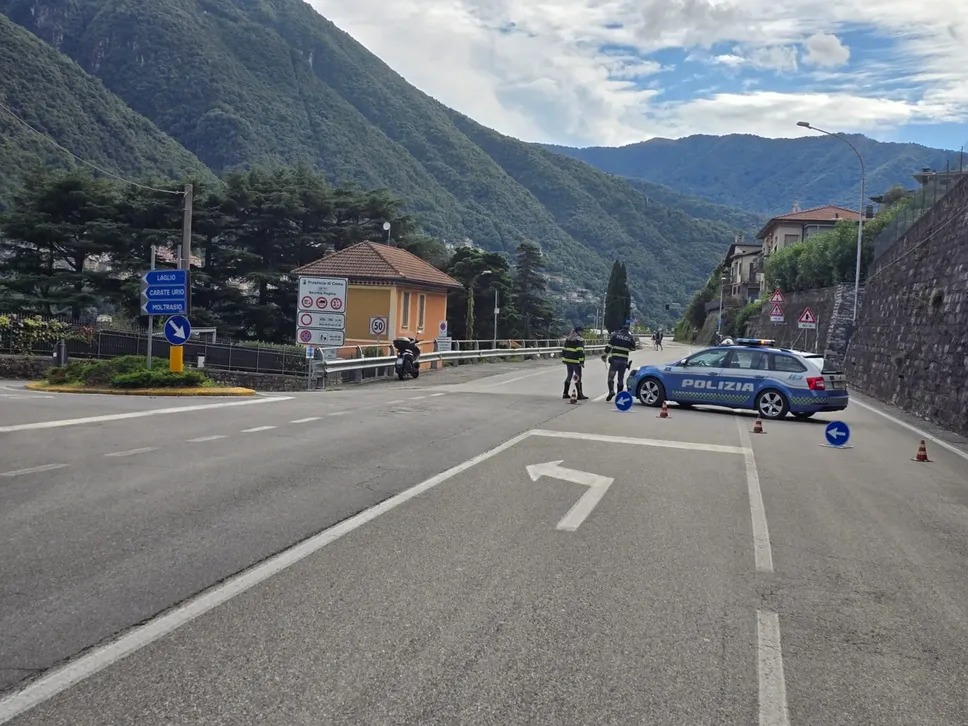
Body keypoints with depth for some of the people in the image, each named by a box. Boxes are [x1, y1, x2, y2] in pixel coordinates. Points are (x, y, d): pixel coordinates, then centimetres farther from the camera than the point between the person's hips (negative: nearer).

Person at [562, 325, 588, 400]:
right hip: (575, 361, -8)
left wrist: (564, 358, 20)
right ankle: (580, 395, -1)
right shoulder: (579, 340, -11)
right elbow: (580, 351, -17)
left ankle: (565, 393, 18)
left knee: (569, 376, 16)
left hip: (568, 360, 8)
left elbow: (564, 349, 15)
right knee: (578, 377, -2)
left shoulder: (568, 339, 13)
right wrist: (582, 362, -16)